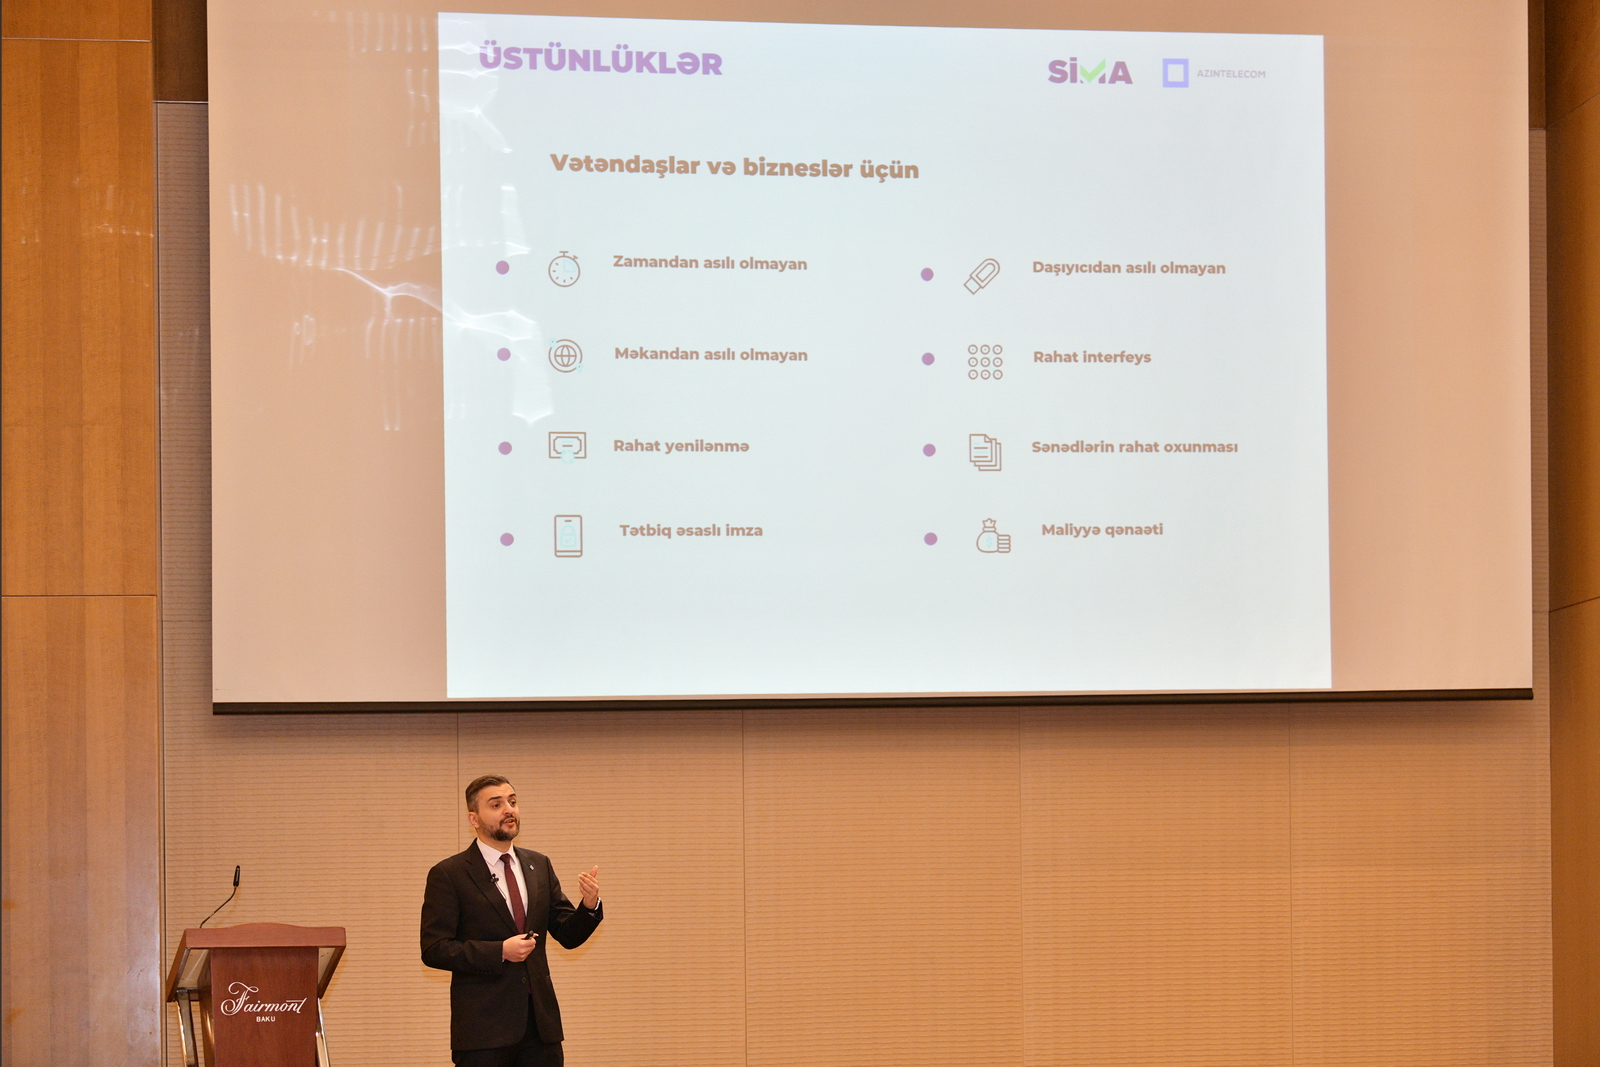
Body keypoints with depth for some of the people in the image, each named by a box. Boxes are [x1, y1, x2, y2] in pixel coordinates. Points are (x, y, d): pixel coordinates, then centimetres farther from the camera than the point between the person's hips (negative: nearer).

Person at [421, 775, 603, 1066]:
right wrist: (500, 952, -18)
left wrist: (589, 905, -10)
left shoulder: (539, 865, 13)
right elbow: (434, 950, -9)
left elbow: (568, 935, 11)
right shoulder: (448, 875, -3)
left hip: (541, 1020, 5)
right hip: (483, 1026, -5)